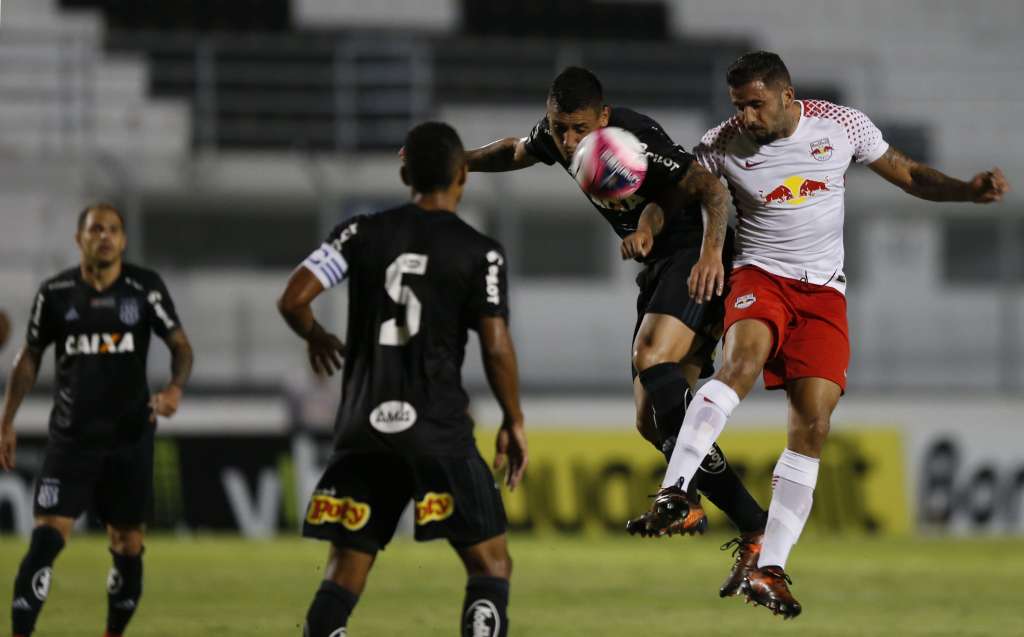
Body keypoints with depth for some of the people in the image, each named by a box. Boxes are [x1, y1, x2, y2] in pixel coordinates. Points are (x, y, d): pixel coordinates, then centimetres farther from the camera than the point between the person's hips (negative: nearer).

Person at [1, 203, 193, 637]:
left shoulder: (146, 288, -3)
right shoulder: (55, 293, -1)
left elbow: (179, 345, -1)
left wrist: (175, 387, -21)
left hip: (130, 437, 1)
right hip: (71, 437, -1)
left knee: (128, 546, 7)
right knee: (47, 535, -15)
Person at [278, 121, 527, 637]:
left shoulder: (362, 234, 6)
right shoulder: (481, 253, -2)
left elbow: (293, 300, -1)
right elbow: (496, 347, -6)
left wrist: (316, 337, 20)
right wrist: (513, 422, 7)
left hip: (365, 427, 4)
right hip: (439, 430, -4)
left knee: (345, 572, 11)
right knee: (491, 565, 2)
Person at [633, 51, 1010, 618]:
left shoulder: (842, 125, -2)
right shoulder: (722, 146, -5)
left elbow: (909, 176, 8)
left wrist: (969, 189, -7)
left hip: (824, 291, 2)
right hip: (760, 275, -2)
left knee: (812, 427, -8)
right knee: (743, 359, -35)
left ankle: (768, 570, -5)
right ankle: (672, 492, -46)